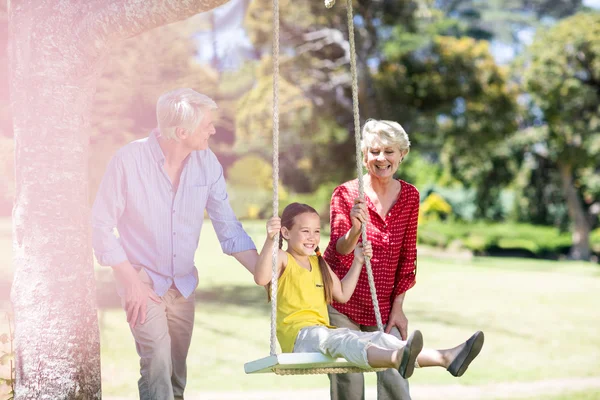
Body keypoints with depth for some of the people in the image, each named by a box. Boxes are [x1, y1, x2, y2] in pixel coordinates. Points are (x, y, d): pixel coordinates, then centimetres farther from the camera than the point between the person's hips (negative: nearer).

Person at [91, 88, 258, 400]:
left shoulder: (206, 162, -7)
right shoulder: (129, 160, -19)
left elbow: (229, 229, -2)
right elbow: (100, 226, -12)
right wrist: (131, 282, -14)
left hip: (183, 283, 4)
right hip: (142, 279, -4)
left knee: (177, 372, 14)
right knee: (158, 363, -17)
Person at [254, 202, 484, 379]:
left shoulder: (319, 263, 23)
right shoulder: (283, 260, -1)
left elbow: (342, 294, 25)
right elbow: (261, 278, -23)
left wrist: (358, 262, 17)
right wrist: (269, 240, -34)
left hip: (324, 332, 8)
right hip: (299, 336, -8)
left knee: (379, 338, -13)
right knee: (340, 340, -38)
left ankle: (446, 358, -30)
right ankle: (397, 359, -70)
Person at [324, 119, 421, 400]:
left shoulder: (409, 196, 2)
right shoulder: (346, 194, -6)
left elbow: (407, 257, 7)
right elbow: (339, 251, -16)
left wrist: (397, 307, 3)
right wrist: (355, 229, -38)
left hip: (383, 308, 3)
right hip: (341, 304, -2)